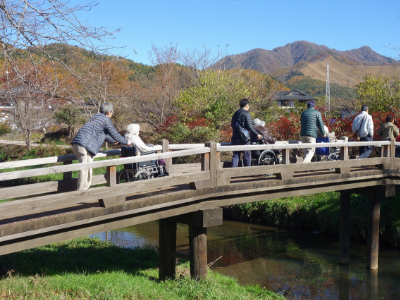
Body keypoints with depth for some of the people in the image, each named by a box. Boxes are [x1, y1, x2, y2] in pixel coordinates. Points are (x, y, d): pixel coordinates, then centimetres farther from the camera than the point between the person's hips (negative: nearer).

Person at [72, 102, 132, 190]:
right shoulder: (106, 120, -2)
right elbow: (115, 134, 3)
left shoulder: (96, 116, 26)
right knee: (85, 170, -10)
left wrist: (113, 141, 54)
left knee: (88, 169, 14)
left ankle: (84, 190, 17)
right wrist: (126, 142, 19)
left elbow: (104, 134, 40)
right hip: (84, 145, -10)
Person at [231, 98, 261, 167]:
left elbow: (232, 125, 22)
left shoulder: (235, 114, 13)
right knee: (247, 156, 6)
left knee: (235, 156, 7)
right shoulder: (246, 114, -10)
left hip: (235, 139, 6)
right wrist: (257, 134, -5)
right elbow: (250, 127, -16)